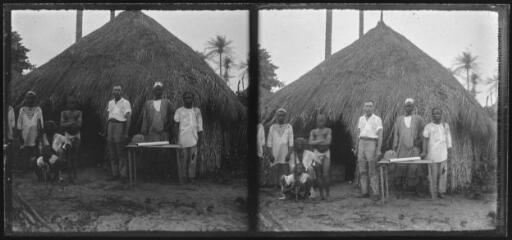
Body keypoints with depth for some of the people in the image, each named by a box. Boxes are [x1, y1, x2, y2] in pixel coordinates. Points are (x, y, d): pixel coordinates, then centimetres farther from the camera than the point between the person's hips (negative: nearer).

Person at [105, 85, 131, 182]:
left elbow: (128, 118, -5)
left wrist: (126, 133, -12)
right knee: (112, 153, 5)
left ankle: (123, 174, -4)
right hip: (110, 125, 6)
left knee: (121, 153, -6)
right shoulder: (110, 103, 18)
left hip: (120, 125, -6)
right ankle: (114, 174, 10)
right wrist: (106, 131, 11)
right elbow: (108, 117, 19)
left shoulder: (125, 102, 0)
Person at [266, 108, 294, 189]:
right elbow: (269, 143, 10)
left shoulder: (289, 127, 9)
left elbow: (291, 143, 4)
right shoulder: (272, 127, 11)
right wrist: (270, 154, -1)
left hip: (285, 157, -1)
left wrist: (289, 154, -7)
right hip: (274, 157, 1)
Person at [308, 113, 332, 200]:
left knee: (326, 174, -11)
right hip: (317, 153, 1)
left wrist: (316, 143, -5)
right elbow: (310, 143, -1)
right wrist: (321, 141, -10)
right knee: (319, 174, -2)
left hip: (326, 153, -1)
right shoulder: (313, 131, 14)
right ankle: (321, 193, 3)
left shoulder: (328, 130, 9)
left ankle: (327, 193, -1)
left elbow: (328, 142, -5)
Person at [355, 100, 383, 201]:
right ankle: (364, 192, 10)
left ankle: (375, 193, -6)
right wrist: (356, 147, 14)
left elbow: (380, 135, -6)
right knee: (362, 170, 4)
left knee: (372, 170, -8)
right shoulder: (361, 119, 15)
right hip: (361, 144, 5)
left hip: (371, 144, -5)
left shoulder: (377, 119, -1)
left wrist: (379, 150, -13)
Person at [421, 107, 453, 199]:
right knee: (433, 174, 1)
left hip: (443, 154, 2)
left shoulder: (445, 125, 11)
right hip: (432, 153, -2)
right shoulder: (428, 127, 0)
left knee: (443, 172, -7)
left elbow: (448, 140, 14)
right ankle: (434, 194, 7)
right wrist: (424, 152, -20)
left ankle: (441, 191, -2)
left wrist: (450, 152, 10)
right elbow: (425, 139, -9)